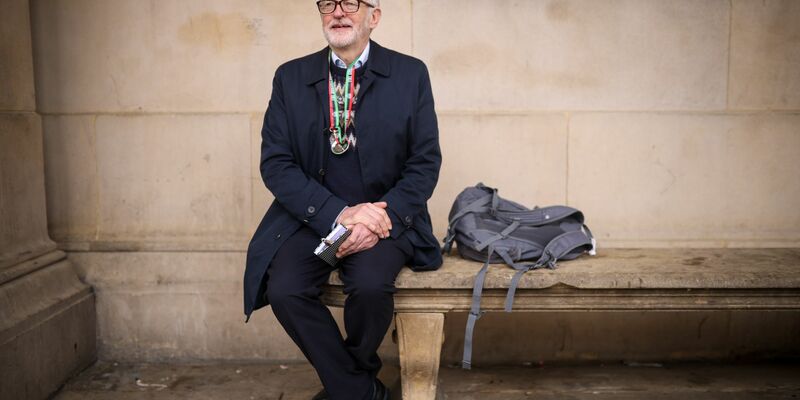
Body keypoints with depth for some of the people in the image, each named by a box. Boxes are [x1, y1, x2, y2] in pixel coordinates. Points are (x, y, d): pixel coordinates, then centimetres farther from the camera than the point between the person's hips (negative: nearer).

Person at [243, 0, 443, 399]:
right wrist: (337, 214, -16)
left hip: (384, 216, -1)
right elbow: (275, 163, -2)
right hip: (311, 215, 2)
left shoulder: (410, 73, 3)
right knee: (284, 289, -23)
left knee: (370, 284, -28)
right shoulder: (290, 77, 5)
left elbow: (425, 162, 0)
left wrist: (385, 216, -17)